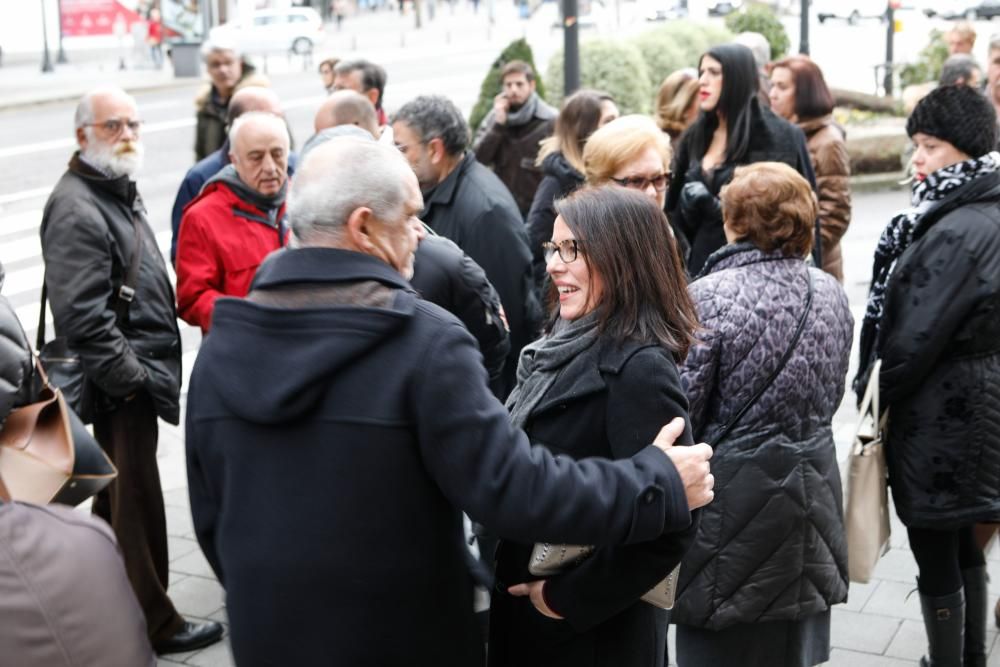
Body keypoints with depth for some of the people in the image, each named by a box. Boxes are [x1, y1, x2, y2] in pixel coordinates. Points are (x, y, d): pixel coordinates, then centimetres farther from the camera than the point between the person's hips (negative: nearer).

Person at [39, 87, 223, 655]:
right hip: (119, 388, -10)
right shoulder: (76, 208, -17)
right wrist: (131, 377, -20)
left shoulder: (122, 192, 15)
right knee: (137, 502, 0)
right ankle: (155, 623, 11)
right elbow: (83, 316, -25)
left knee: (117, 500, 18)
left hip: (137, 377, 10)